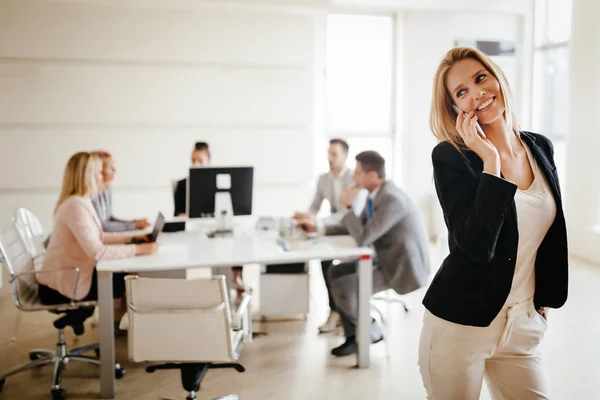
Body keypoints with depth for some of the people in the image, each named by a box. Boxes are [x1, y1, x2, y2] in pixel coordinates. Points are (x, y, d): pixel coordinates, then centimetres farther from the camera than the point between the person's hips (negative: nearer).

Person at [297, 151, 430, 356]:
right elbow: (357, 228, 12)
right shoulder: (376, 194, 5)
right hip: (389, 260, 10)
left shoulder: (391, 199, -27)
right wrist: (318, 228, 2)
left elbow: (362, 238, -29)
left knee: (341, 287, -20)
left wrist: (350, 207, -15)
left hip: (403, 268, -10)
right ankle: (354, 337, 9)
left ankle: (371, 332, 6)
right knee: (336, 272, 6)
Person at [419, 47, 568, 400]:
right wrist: (490, 162, -24)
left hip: (524, 324, 5)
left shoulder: (540, 148, 3)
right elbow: (478, 247, -25)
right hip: (460, 324, -5)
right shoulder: (450, 157, -14)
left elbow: (551, 233, 15)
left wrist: (544, 298, 17)